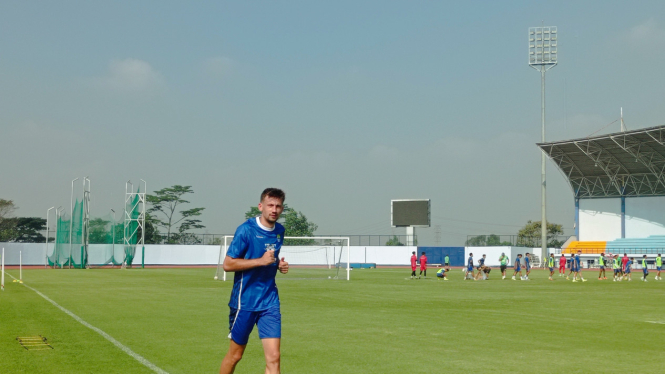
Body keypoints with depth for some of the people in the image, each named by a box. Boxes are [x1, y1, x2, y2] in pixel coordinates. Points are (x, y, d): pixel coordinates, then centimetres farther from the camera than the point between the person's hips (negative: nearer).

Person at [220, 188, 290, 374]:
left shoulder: (279, 231, 7)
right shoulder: (246, 230, -12)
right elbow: (228, 264, -14)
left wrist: (279, 264, 2)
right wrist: (261, 261, -20)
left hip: (270, 302, 5)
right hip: (244, 301, -4)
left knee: (273, 357, -5)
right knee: (235, 354, 8)